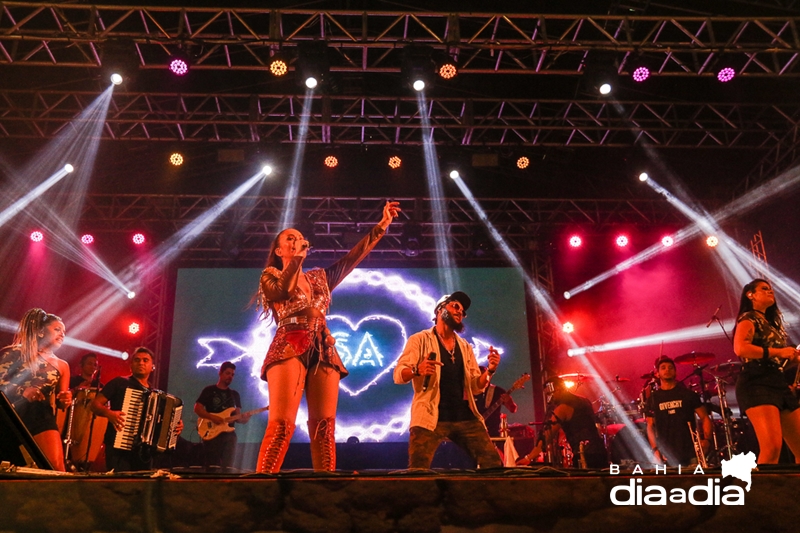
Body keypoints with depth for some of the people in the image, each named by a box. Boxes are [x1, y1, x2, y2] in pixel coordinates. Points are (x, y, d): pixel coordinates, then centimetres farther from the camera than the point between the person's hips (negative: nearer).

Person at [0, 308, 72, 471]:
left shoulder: (62, 366, 18)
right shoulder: (15, 353, 6)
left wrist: (65, 400, -2)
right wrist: (21, 392, -17)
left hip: (44, 419, 2)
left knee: (57, 468, -15)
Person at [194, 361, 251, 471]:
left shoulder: (235, 394, 17)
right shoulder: (209, 390, 4)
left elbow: (237, 415, 12)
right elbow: (197, 408, -3)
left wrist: (243, 419, -12)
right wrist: (213, 418, -17)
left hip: (229, 434, 4)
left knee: (227, 467, 0)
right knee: (211, 467, -4)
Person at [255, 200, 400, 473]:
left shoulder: (320, 277, 26)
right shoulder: (270, 276, 14)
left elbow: (353, 257, 23)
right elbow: (281, 293, -10)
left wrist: (382, 225, 18)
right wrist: (297, 257, -5)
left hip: (323, 351, 5)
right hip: (289, 348, -4)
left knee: (324, 427, -5)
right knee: (282, 424, -18)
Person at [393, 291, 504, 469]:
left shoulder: (465, 347, 19)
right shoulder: (419, 340, 3)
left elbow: (476, 387, 17)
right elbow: (398, 375, -4)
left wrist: (489, 371, -3)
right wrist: (417, 370, -25)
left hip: (466, 417, 5)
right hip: (430, 418, -5)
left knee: (493, 464, 0)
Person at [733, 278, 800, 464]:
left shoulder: (772, 323, 27)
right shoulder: (748, 319, 1)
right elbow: (740, 348, -19)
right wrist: (777, 352, -14)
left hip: (779, 383, 9)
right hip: (757, 384, -9)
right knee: (772, 447, -23)